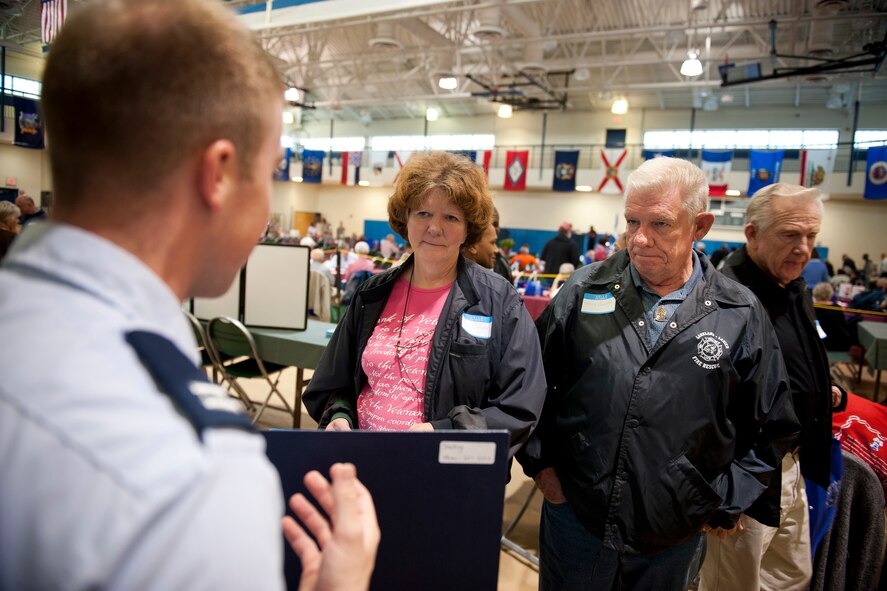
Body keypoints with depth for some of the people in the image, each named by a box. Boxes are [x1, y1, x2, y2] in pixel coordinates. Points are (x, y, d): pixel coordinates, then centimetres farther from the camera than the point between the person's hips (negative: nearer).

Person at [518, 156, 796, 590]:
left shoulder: (741, 316, -6)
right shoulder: (584, 290, -6)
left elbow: (769, 427, 3)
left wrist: (724, 505, 1)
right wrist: (539, 461, -1)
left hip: (672, 539, 0)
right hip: (574, 516, 0)